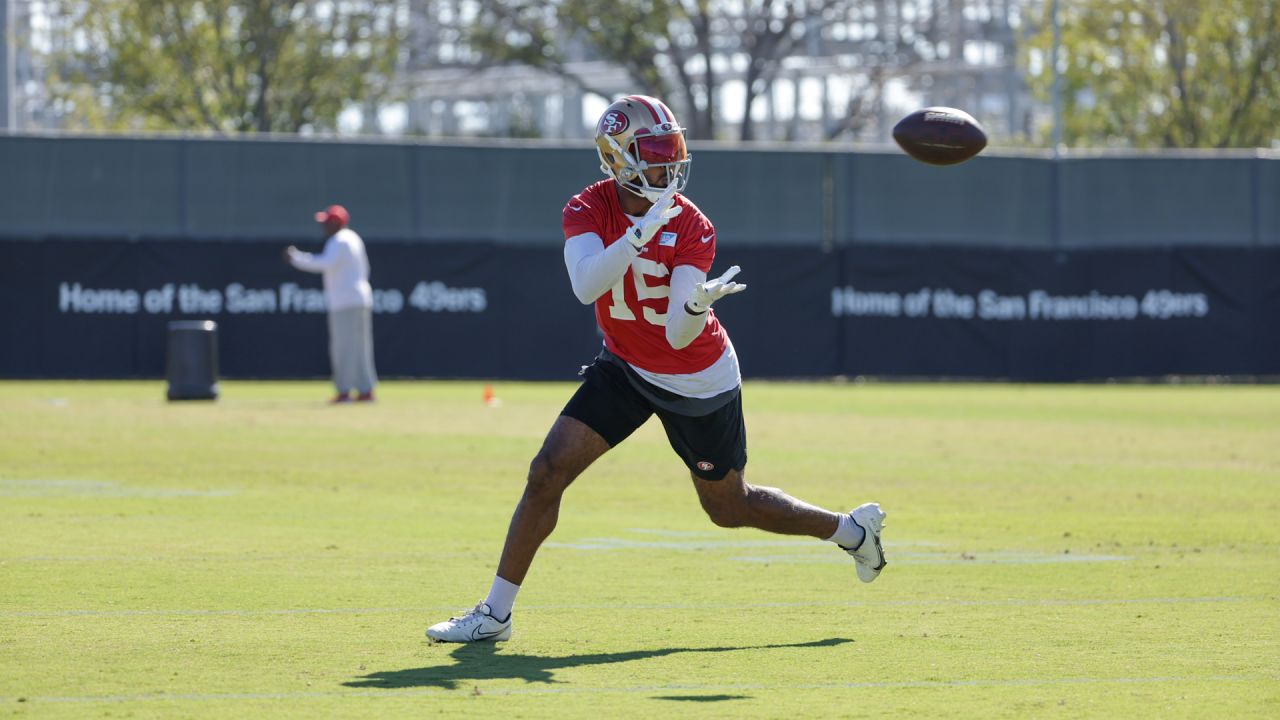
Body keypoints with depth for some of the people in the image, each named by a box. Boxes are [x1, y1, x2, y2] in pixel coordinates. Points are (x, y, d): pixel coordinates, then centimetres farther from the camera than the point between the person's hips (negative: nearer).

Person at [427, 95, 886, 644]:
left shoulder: (692, 228, -20)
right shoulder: (587, 211, -14)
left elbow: (678, 335, -26)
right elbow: (586, 286, -34)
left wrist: (697, 307, -48)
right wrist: (643, 229, -42)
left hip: (697, 379, -2)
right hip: (626, 367, 2)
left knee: (729, 507, 11)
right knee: (548, 472, -12)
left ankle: (851, 529, 35)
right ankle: (496, 613, -3)